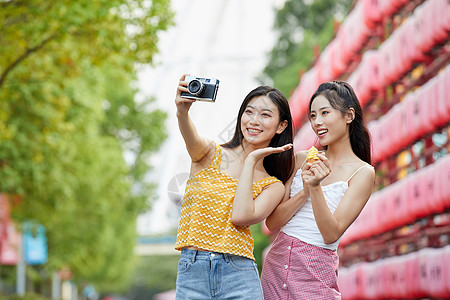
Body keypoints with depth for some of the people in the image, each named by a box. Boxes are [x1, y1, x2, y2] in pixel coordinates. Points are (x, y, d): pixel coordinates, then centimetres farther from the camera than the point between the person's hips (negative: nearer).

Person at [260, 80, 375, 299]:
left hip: (315, 274, -4)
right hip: (276, 263, 4)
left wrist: (316, 188, -23)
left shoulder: (362, 172, -5)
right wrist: (304, 192, -12)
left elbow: (331, 234, -12)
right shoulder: (301, 160, 8)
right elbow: (272, 223, 3)